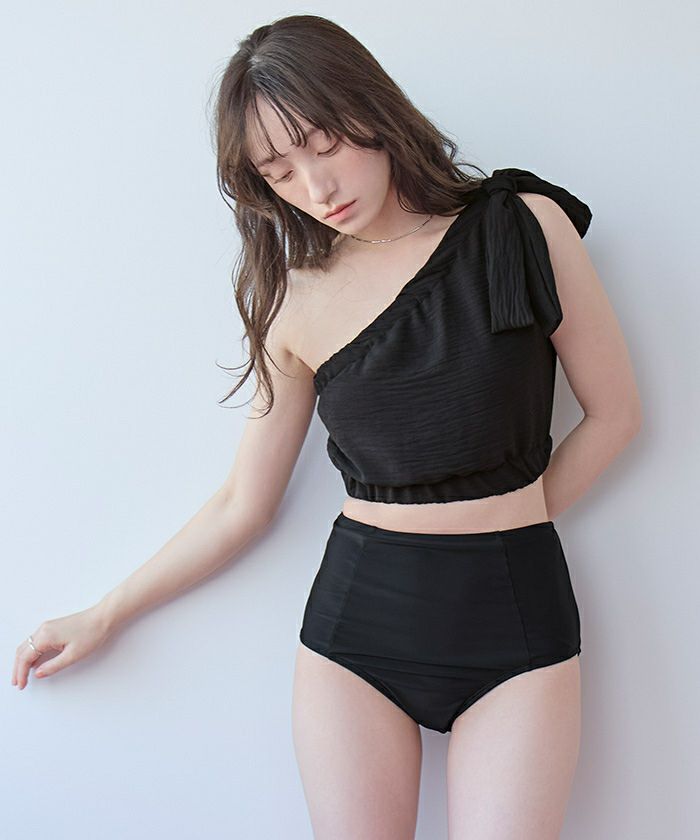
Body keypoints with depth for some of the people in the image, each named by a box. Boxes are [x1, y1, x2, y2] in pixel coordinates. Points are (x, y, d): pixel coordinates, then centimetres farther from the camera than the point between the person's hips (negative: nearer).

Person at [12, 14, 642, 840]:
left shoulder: (523, 225, -5)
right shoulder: (297, 302, 1)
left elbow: (614, 413, 2)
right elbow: (241, 506, 6)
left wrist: (502, 523, 1)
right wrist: (102, 616, 9)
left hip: (513, 614, -1)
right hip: (356, 614, 2)